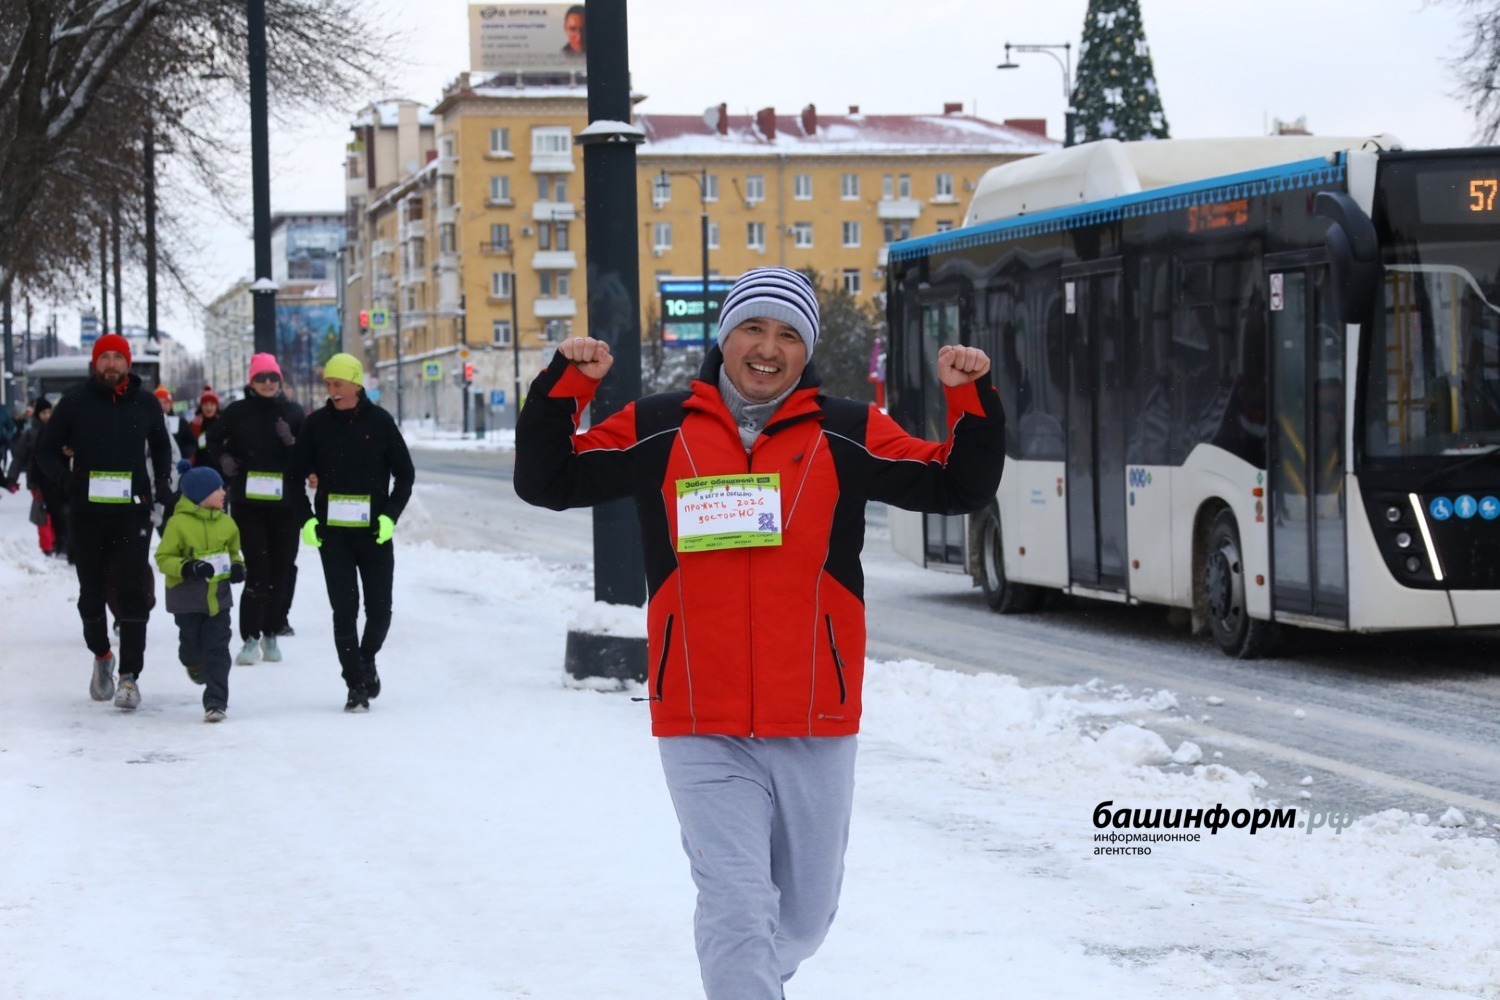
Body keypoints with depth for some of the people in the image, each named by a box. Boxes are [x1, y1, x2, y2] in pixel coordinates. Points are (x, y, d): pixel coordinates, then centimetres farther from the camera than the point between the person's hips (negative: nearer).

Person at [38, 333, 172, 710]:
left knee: (132, 593, -8)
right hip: (87, 512, 0)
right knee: (92, 591, 10)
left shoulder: (145, 403, 6)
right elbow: (46, 451, 5)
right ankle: (101, 655, 35)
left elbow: (161, 448, 24)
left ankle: (129, 675, -6)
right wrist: (64, 475, -14)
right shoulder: (75, 401, 0)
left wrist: (161, 484, 10)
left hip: (133, 511, 0)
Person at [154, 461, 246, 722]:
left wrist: (237, 566, -2)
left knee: (217, 649, -4)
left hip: (218, 596, 3)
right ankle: (194, 663, 49)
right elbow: (163, 558, -11)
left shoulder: (226, 523, 3)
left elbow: (233, 551, 18)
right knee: (192, 643, 13)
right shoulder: (178, 523, -12)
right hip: (187, 598, -3)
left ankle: (216, 701, -3)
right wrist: (187, 568, -26)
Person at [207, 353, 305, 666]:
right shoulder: (237, 412, 4)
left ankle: (272, 633, 15)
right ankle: (251, 638, -7)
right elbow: (214, 439, 17)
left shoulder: (293, 413, 6)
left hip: (285, 502, 2)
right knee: (258, 568, -10)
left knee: (283, 568, 3)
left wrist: (291, 443, -11)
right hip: (248, 501, -2)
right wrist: (223, 458, -3)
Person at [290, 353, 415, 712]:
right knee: (344, 611, -3)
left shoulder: (379, 421, -1)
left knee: (380, 608, 2)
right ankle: (357, 685, 4)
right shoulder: (316, 424, 1)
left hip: (375, 533, 0)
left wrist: (391, 515, -7)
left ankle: (367, 660, 30)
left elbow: (405, 474, 5)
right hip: (332, 533, 0)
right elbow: (296, 474, 8)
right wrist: (306, 519, -4)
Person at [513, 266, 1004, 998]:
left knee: (804, 913, 16)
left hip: (815, 725, 2)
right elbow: (545, 483, 5)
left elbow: (959, 489, 4)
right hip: (702, 727, -2)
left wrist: (973, 399, -11)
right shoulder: (658, 429, 3)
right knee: (736, 906, -11)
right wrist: (564, 385, -7)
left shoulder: (845, 435, 3)